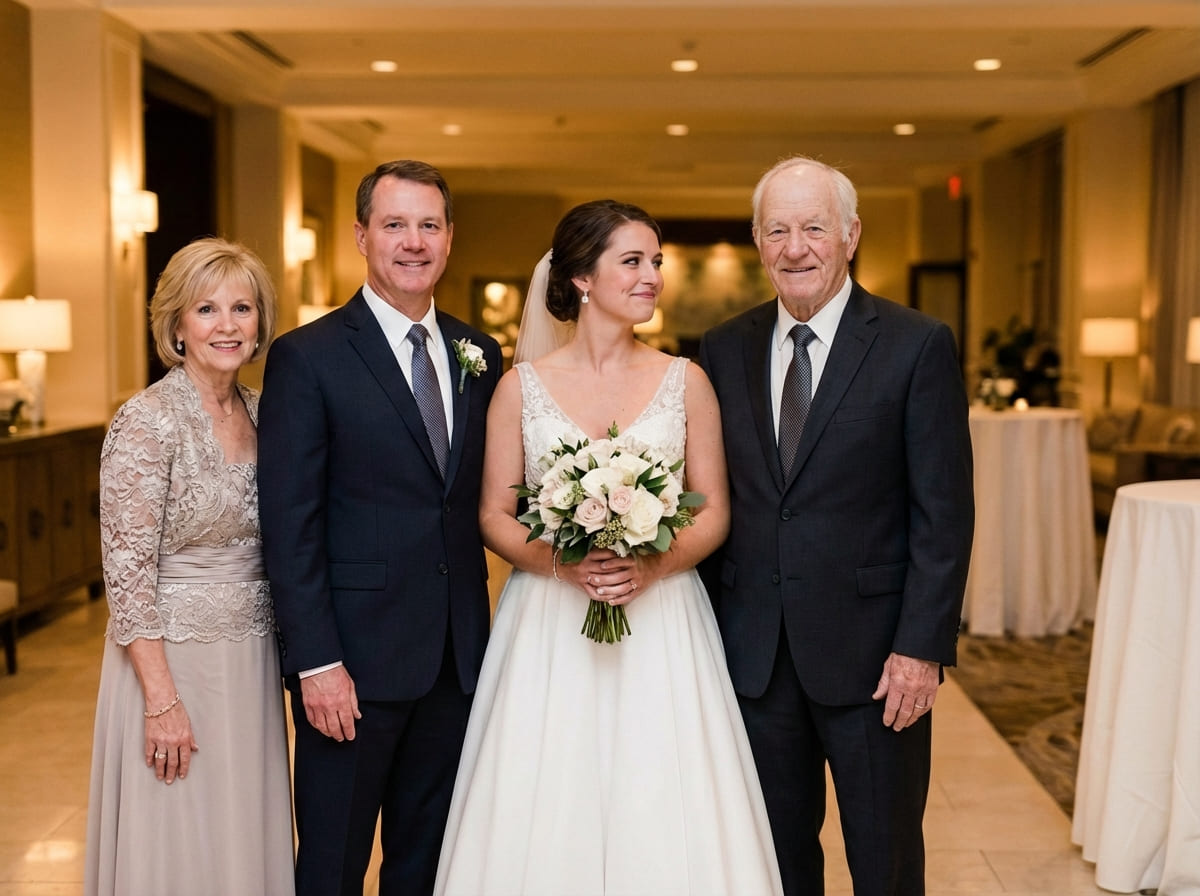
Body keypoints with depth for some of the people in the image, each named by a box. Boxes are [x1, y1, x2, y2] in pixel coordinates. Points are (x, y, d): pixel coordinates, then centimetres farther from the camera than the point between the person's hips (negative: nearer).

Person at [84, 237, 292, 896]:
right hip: (172, 660, -6)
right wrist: (162, 700, -18)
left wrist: (291, 662, 9)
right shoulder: (147, 420, -15)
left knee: (246, 838, 16)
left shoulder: (262, 413, 5)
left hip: (252, 665, 6)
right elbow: (126, 569, -17)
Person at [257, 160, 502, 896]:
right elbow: (290, 525, -11)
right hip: (354, 657, -4)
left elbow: (480, 495, 11)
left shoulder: (479, 354, 8)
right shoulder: (306, 358, -8)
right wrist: (316, 662, -15)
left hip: (458, 656, 5)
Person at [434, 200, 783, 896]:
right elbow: (495, 515, 3)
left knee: (663, 813, 2)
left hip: (661, 625, 1)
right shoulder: (522, 387, 1)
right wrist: (563, 562, -15)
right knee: (545, 818, 3)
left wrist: (654, 565, -14)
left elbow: (714, 511, 4)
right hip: (549, 629, 0)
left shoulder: (685, 381, 3)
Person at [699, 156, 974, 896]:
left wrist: (923, 647, -13)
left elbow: (945, 512, -8)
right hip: (755, 649, 4)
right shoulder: (724, 349, 5)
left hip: (872, 649, -3)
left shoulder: (917, 345, -6)